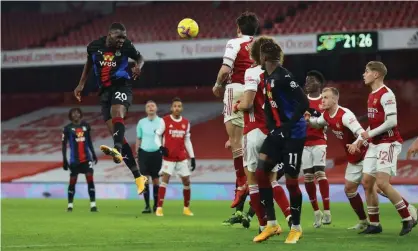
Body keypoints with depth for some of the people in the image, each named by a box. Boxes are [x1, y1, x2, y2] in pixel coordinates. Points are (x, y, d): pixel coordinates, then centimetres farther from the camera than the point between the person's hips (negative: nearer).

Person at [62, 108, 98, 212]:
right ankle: (70, 204, 17)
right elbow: (64, 145, -3)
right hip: (74, 159, -2)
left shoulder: (86, 126, 6)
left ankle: (93, 204, -9)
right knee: (72, 181, 4)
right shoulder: (68, 128, -4)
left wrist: (93, 154, 17)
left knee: (90, 179, -8)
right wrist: (64, 160, -8)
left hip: (86, 158, 2)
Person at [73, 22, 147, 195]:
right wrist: (81, 84, 16)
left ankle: (117, 150, -62)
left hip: (121, 87, -4)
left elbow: (139, 57, 13)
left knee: (117, 115, -35)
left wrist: (139, 66, -9)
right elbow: (89, 63, 20)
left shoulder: (126, 46, -7)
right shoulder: (94, 46, -1)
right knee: (116, 133, -2)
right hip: (105, 91, 4)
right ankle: (138, 177, 2)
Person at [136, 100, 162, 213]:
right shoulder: (141, 122, 7)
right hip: (144, 153, 1)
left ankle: (156, 205, 16)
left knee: (156, 180, 4)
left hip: (156, 153, -1)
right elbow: (139, 139, 14)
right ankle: (147, 206, -2)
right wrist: (137, 153, 9)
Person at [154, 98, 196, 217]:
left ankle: (186, 208, 20)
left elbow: (187, 140, 12)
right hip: (169, 157, -4)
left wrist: (192, 157, 8)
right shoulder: (165, 121, -5)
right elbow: (157, 136, -2)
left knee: (187, 181, 5)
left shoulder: (186, 123, 7)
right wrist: (161, 147, -21)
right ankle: (159, 208, -15)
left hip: (182, 157, 4)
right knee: (164, 180, -15)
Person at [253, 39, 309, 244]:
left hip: (293, 134, -8)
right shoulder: (267, 77, 10)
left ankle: (296, 228, 14)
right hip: (277, 132, 8)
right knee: (260, 172, -2)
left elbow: (304, 103, -22)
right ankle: (271, 224, 5)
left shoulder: (283, 77, -17)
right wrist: (272, 127, 13)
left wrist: (288, 126, -25)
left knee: (291, 179, -2)